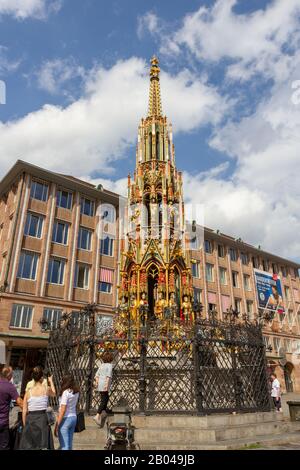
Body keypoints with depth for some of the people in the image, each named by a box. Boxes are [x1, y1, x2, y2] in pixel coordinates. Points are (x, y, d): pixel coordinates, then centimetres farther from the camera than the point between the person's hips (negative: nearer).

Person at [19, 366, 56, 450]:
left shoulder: (28, 392, -1)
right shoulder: (46, 388, -4)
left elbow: (24, 411, 1)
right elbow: (53, 394, 21)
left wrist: (25, 425, 13)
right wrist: (51, 381, 36)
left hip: (30, 419, 2)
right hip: (42, 418, -2)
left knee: (28, 447, 14)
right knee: (43, 446, 4)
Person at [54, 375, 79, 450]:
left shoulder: (65, 392, -18)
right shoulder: (76, 392, 3)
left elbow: (62, 411, -20)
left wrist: (56, 425, -16)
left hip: (65, 419, -7)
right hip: (74, 417, 8)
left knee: (64, 446, 2)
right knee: (69, 444, 19)